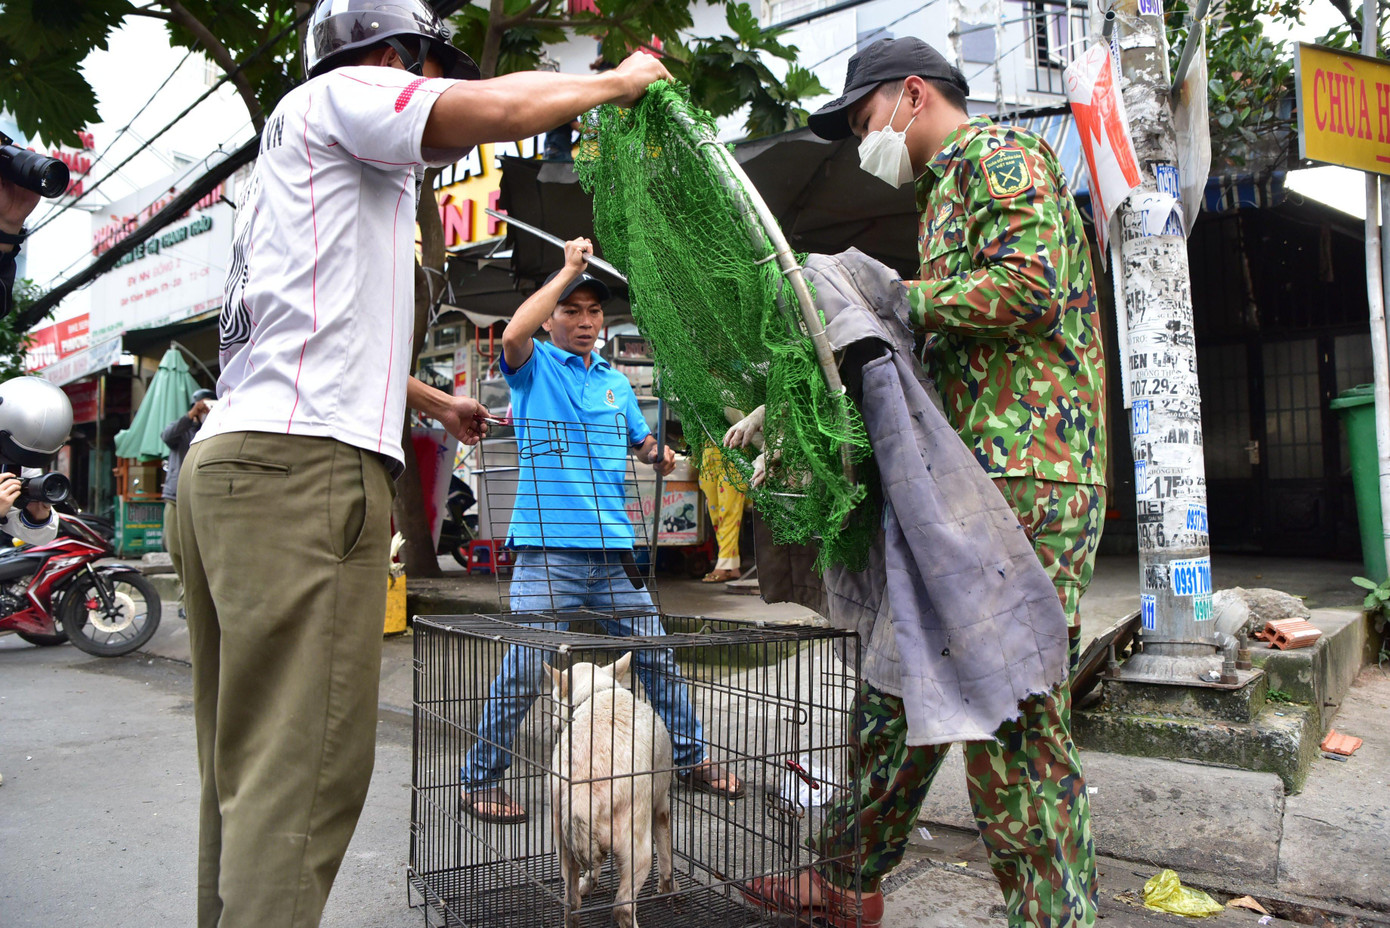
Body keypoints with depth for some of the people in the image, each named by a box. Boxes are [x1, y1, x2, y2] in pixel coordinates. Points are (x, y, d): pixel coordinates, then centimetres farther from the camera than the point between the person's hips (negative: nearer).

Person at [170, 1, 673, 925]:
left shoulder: (294, 157, 33)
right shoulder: (339, 93, 5)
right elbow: (502, 107, -11)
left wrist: (436, 401, 50)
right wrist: (617, 80, 8)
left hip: (227, 465, 10)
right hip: (302, 465, -10)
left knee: (248, 760, 12)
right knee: (301, 770, -11)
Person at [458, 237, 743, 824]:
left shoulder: (616, 382, 19)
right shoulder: (534, 365, 4)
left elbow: (644, 442, 26)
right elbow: (513, 334, -19)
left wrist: (659, 455, 2)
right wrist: (569, 268, -12)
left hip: (613, 546, 5)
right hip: (548, 548, -5)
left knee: (657, 657, 11)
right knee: (526, 670, -7)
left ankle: (690, 758, 28)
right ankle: (480, 780, 13)